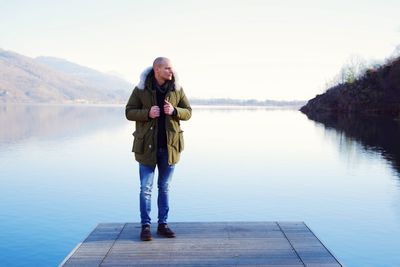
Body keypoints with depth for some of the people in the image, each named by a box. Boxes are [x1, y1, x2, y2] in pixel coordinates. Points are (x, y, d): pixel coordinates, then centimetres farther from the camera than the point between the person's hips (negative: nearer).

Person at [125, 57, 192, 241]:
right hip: (148, 146, -2)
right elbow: (129, 112, -3)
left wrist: (174, 111, -18)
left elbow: (187, 112, 3)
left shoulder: (177, 89, 0)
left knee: (164, 187, 12)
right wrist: (147, 113, -21)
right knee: (145, 188, 2)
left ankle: (163, 224, 22)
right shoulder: (141, 89, -5)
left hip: (169, 146, 2)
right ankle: (145, 226, 14)